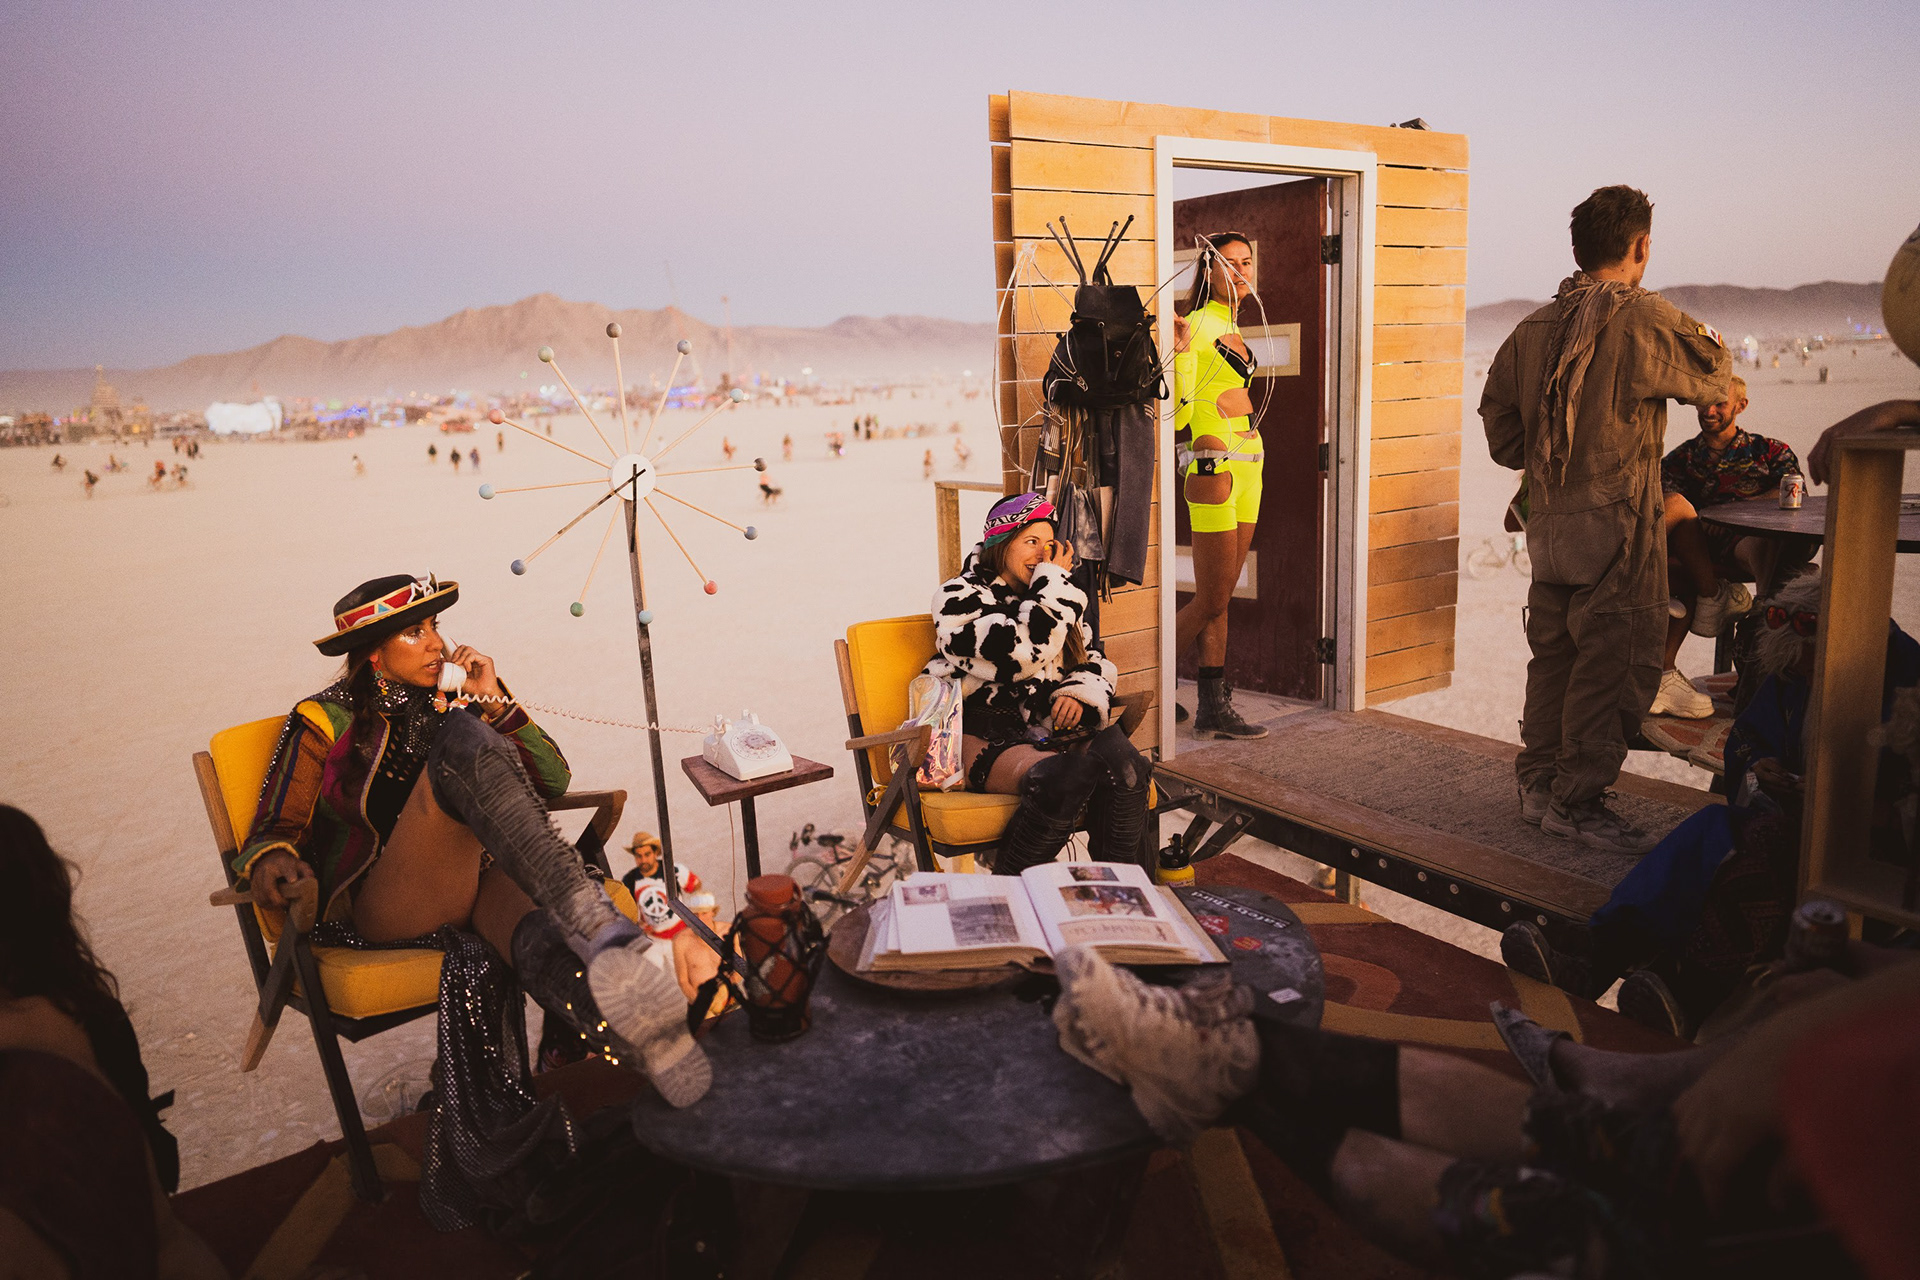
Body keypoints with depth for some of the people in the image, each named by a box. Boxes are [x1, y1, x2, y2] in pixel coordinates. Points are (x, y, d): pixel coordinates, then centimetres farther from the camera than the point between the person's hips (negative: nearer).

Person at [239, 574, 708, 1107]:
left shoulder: (450, 701, 21)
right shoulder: (327, 721, 10)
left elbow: (552, 781, 15)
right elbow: (278, 826, 9)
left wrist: (494, 700, 3)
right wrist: (269, 859, -16)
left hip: (482, 874, 4)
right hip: (386, 906, -3)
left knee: (546, 946, -38)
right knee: (465, 744, -33)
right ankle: (594, 919, -54)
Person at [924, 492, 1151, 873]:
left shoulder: (1049, 599, 22)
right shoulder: (960, 597, 1)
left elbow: (1093, 659, 23)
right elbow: (1021, 653, -16)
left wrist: (1080, 692, -1)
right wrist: (1055, 582, -5)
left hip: (1049, 724, 6)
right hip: (984, 734, -6)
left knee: (1124, 764, -27)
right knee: (1059, 777, -37)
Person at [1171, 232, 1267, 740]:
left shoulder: (1230, 325, 17)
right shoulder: (1198, 324, -10)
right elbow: (1177, 413, -15)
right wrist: (1180, 352, -25)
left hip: (1247, 468, 9)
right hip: (1215, 466, -9)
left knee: (1221, 598, 9)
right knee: (1211, 602, -4)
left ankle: (1213, 708, 14)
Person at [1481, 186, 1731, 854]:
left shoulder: (1533, 328, 8)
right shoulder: (1647, 319, -10)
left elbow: (1496, 413, 12)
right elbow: (1713, 381, 5)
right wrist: (1716, 345, 24)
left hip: (1546, 518, 7)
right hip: (1616, 523, -7)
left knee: (1554, 653, 15)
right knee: (1615, 662, 0)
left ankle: (1538, 784, 24)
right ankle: (1578, 800, 4)